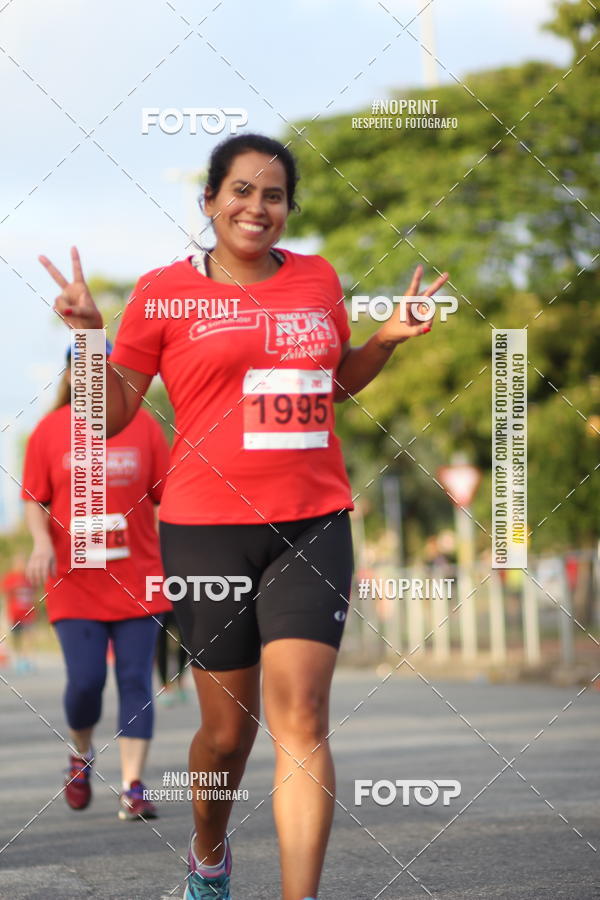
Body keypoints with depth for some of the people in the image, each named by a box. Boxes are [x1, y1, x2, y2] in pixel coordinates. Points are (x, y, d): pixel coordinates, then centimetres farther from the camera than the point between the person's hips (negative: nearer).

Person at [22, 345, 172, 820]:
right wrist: (42, 543, -14)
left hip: (138, 581, 1)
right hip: (74, 584, -1)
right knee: (86, 681, -8)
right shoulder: (49, 431, 2)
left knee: (135, 681, -3)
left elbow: (167, 495, 7)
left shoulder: (143, 426, 3)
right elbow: (35, 500, 4)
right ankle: (81, 754, 23)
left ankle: (134, 789, -1)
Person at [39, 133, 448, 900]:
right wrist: (89, 340, -12)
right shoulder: (163, 292, 0)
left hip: (313, 526, 2)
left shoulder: (319, 280, 10)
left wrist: (390, 336, 11)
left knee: (301, 718, -11)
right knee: (230, 727, 7)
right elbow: (111, 415, 3)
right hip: (206, 528, -2)